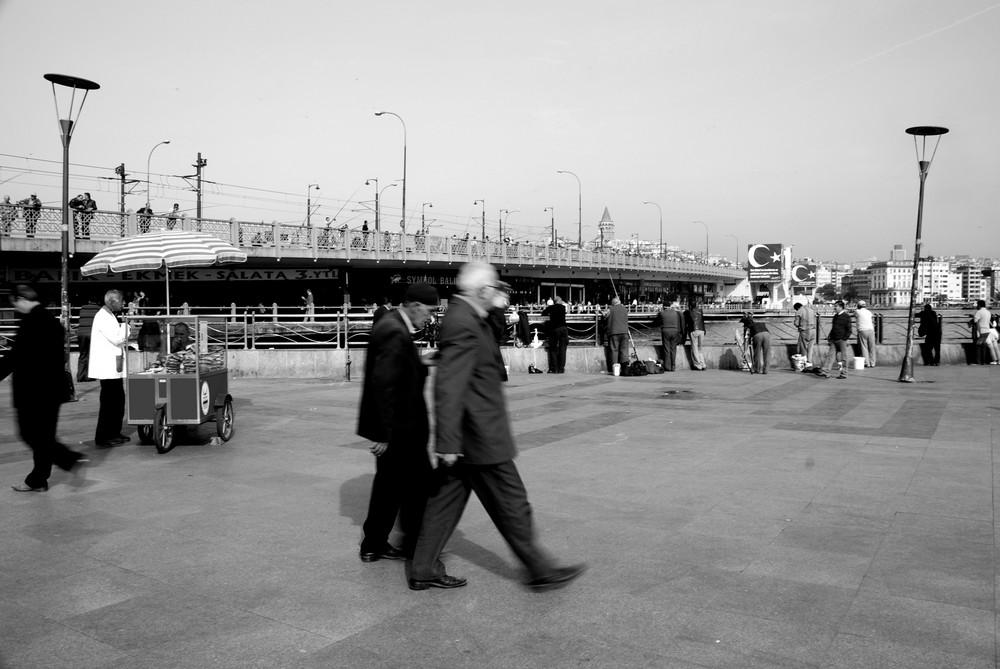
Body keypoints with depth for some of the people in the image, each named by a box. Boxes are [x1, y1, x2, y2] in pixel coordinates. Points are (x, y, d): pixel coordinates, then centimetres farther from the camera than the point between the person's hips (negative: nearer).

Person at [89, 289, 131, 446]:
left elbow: (120, 338, 22)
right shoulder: (102, 317, -15)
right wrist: (125, 323, -12)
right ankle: (102, 438, 2)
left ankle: (114, 433, 22)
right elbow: (117, 339, -21)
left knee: (118, 401, 14)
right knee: (108, 403, -4)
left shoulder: (109, 316, 16)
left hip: (113, 368, 10)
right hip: (107, 368, -10)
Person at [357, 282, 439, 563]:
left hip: (393, 429, 10)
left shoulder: (392, 326, 11)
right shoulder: (395, 333, -21)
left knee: (390, 484, 17)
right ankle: (416, 544, 17)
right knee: (418, 482, 3)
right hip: (399, 429, -10)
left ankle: (374, 546, 27)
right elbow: (383, 385, -25)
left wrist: (420, 363, 7)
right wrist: (384, 433, -24)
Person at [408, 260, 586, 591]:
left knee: (447, 500, 15)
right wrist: (446, 443, -26)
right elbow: (448, 387, -27)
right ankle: (539, 570, 20)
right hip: (480, 436, -10)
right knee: (512, 504, 4)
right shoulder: (463, 325, -23)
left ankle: (424, 570, 25)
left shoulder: (463, 315, 9)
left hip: (465, 438, 10)